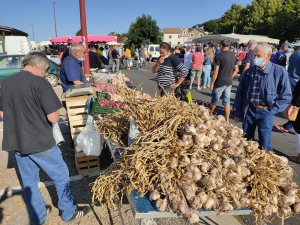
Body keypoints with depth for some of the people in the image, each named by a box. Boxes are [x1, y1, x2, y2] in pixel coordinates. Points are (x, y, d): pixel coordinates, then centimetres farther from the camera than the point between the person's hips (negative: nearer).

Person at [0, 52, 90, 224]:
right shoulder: (40, 83, -18)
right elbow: (54, 118, -21)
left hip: (15, 142, 7)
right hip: (40, 142, -7)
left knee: (29, 181, 20)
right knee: (61, 176, 12)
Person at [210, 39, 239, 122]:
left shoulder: (219, 56, -13)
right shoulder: (233, 55, 6)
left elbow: (216, 72, -15)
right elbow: (236, 70, 12)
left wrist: (212, 83, -8)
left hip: (220, 82, -5)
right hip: (229, 82, 6)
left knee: (214, 100, 10)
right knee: (227, 101, 9)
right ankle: (227, 120, 12)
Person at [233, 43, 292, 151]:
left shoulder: (279, 71, -8)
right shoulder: (249, 71, 1)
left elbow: (286, 95, -4)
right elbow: (240, 92, 6)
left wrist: (273, 109, -8)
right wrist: (237, 112, 6)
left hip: (265, 112, -3)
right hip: (249, 110, 3)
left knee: (264, 146, 5)